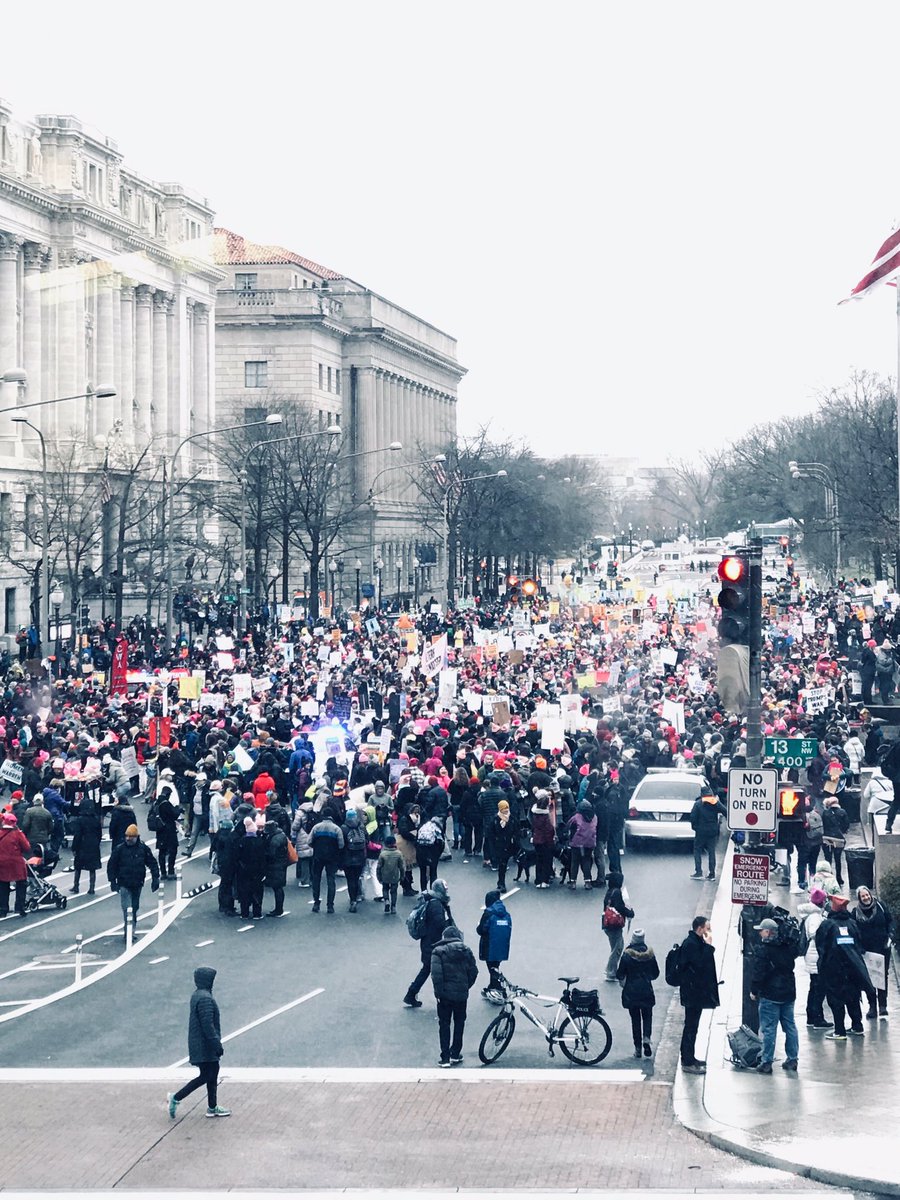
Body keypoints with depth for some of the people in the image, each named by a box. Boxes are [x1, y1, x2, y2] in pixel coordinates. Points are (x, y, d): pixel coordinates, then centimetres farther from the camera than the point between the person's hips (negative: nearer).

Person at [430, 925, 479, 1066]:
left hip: (445, 994, -3)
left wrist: (438, 991, -8)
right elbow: (473, 971, 1)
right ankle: (455, 1054, 21)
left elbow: (436, 974, -17)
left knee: (444, 1025, 6)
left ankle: (445, 1058, 3)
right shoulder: (465, 950, 1)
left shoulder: (438, 952, -10)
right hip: (462, 994, 3)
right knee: (459, 1023, 17)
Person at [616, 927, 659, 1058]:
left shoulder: (627, 955, -11)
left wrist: (622, 981, 17)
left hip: (631, 992, -1)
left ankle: (638, 1048, 9)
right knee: (647, 1016, 14)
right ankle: (646, 1038, -11)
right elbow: (656, 973, 4)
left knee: (635, 1019, 8)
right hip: (647, 991, 1)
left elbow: (620, 974, -6)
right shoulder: (649, 954, -5)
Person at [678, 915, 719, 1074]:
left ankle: (688, 1057, 27)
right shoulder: (690, 944, -19)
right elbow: (700, 965, -25)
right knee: (691, 1026, -6)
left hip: (697, 991, 11)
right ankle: (688, 1062, -3)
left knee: (691, 1026, 18)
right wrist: (708, 946, -22)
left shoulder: (697, 943, 13)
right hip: (693, 992, -11)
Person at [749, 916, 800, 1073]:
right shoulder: (787, 947, 8)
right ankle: (792, 1060, 16)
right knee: (790, 1026, 12)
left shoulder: (763, 949, -14)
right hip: (788, 993, 7)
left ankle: (766, 1063, -2)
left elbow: (758, 972, -15)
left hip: (770, 995, -7)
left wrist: (754, 991, -5)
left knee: (768, 1029, -3)